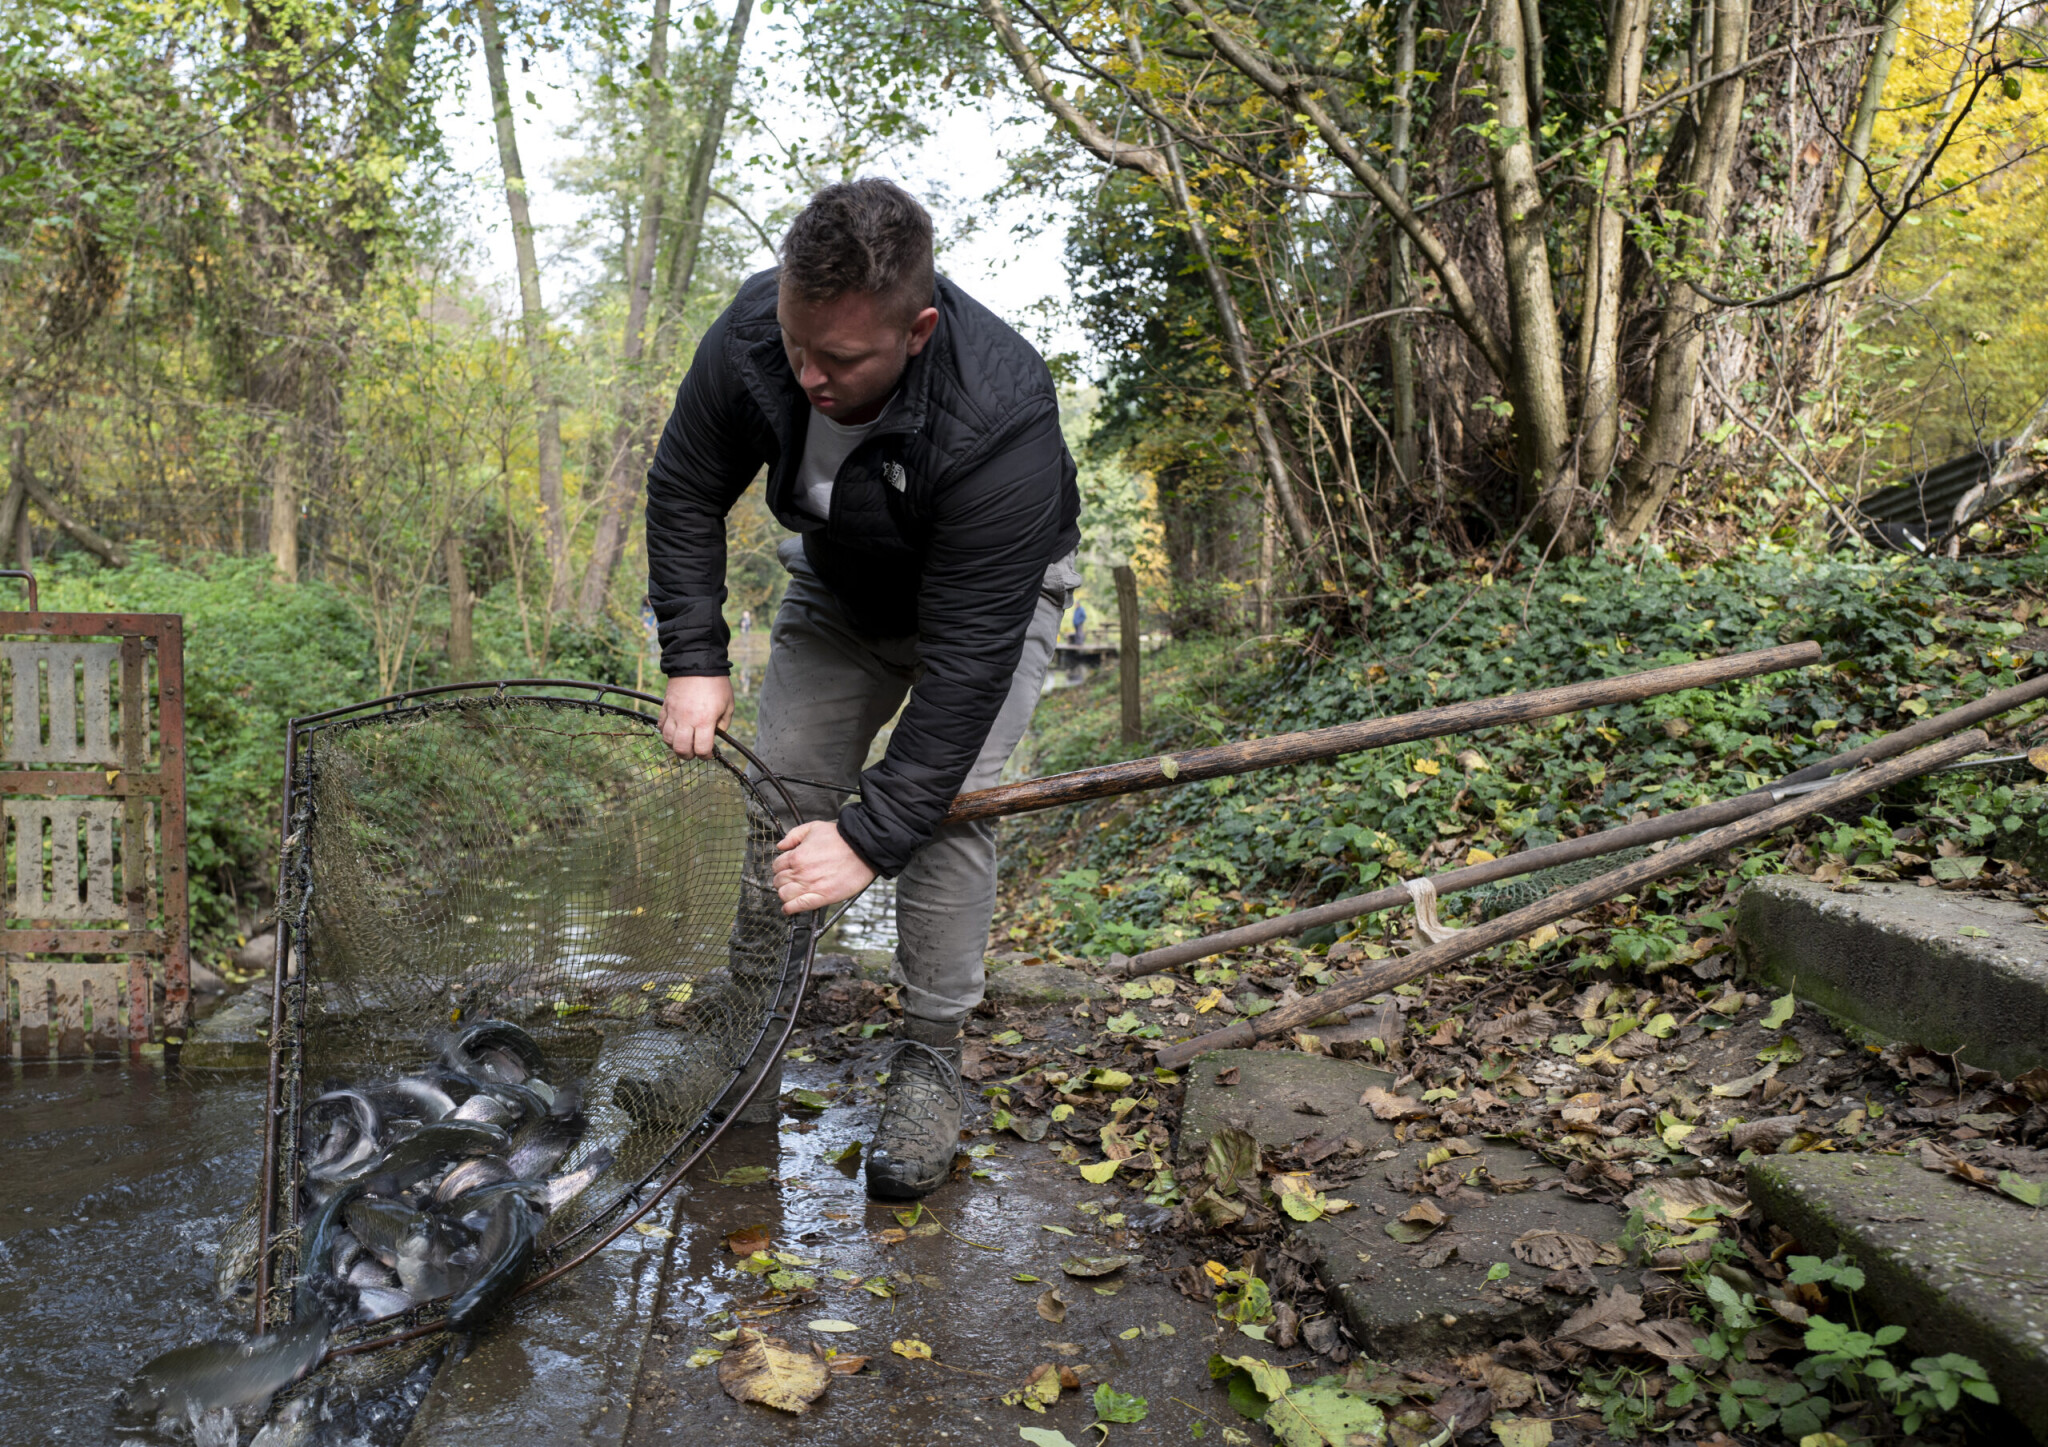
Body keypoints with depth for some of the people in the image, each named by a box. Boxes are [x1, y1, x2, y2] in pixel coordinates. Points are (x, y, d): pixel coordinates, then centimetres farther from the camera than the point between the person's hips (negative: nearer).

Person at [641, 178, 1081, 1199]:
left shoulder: (999, 420, -43)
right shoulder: (750, 334, -28)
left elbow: (970, 653, -41)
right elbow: (684, 491, -9)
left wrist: (872, 835, -40)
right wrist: (694, 657, -17)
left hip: (990, 590, -4)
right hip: (838, 585, 4)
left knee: (948, 802, -20)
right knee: (781, 792, -1)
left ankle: (928, 1060, -4)